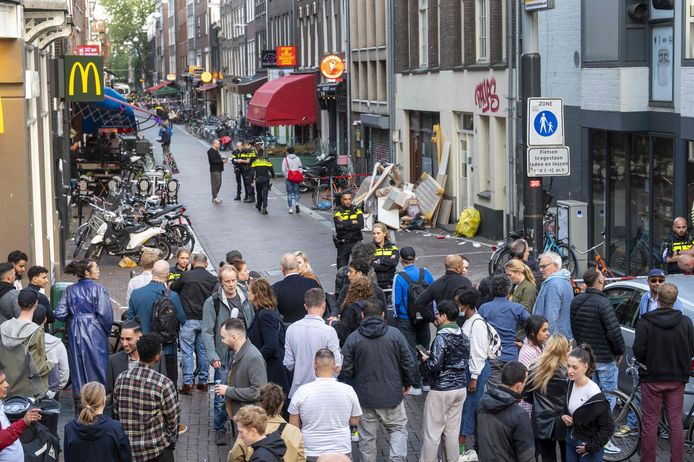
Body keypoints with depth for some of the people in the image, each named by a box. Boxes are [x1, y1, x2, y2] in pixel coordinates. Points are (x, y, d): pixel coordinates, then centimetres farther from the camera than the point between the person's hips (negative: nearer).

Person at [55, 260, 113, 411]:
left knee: (78, 368, 12)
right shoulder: (97, 288, -10)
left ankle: (79, 402, 16)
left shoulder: (70, 290, 3)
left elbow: (60, 314, 0)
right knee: (96, 367, 6)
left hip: (75, 334, 4)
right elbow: (105, 314, -16)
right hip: (94, 334, -4)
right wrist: (107, 331, 1)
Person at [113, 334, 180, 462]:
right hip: (157, 451, -5)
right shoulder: (164, 384, -19)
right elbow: (173, 417, -10)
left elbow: (116, 413, 4)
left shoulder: (121, 379, -5)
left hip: (127, 449, 5)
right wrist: (170, 441, 9)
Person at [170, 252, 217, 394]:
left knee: (187, 351, 1)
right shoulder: (213, 279, 3)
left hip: (189, 319, -3)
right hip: (206, 320, 3)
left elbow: (172, 288, 7)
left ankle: (187, 382, -3)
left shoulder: (186, 276, -6)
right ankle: (203, 381, 15)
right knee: (203, 351, 11)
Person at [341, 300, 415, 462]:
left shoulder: (353, 338, -7)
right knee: (398, 428, 14)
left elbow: (346, 369, -5)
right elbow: (409, 364, -2)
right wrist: (407, 383, 16)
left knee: (367, 437, 12)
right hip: (392, 394, 0)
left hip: (365, 396, 0)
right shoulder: (395, 334, -6)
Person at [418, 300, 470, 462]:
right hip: (460, 388, 7)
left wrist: (426, 359, -2)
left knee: (432, 431, 1)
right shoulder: (464, 337, 6)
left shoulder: (441, 338, -17)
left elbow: (434, 365, -24)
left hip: (441, 390, -7)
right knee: (452, 430, 13)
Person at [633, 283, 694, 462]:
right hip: (677, 379, 2)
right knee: (676, 422, 9)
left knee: (650, 423, 4)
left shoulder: (646, 322, -13)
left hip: (652, 378, -2)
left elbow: (638, 351, -13)